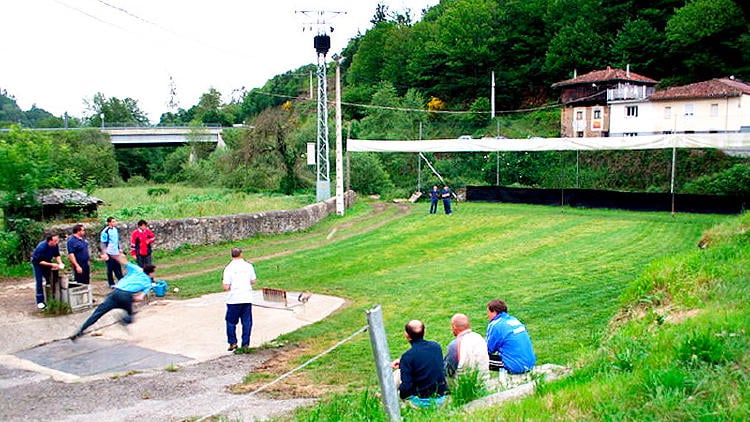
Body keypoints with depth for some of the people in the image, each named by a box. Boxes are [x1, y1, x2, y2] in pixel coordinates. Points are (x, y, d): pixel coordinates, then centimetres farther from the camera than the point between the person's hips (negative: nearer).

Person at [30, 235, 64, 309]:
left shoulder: (55, 245, -21)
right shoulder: (41, 247, -36)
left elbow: (57, 255, -6)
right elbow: (40, 261, -31)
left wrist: (60, 263, -24)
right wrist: (52, 265, -36)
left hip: (47, 261, 6)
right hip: (37, 262, -6)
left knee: (50, 280, 4)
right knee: (39, 281, -11)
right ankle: (40, 302, -10)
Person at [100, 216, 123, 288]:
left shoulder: (115, 229, 10)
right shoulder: (105, 231, -13)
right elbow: (103, 243, -13)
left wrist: (119, 249, 19)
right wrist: (104, 254, -17)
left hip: (116, 253, 6)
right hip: (109, 253, -6)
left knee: (118, 268, 9)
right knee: (110, 269, 3)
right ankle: (111, 284, 12)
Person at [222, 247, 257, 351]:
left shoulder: (229, 268, -8)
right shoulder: (248, 266, 1)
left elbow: (226, 287, -11)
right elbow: (253, 281, 8)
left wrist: (223, 283, 11)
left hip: (234, 300, -2)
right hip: (247, 298, 2)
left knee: (231, 322, 13)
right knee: (247, 322, 9)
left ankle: (233, 343, 14)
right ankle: (245, 344, 9)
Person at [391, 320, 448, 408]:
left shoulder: (407, 357, -19)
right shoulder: (436, 346, -1)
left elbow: (406, 387, -19)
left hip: (422, 402, -5)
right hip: (441, 398, 5)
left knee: (398, 374, 12)